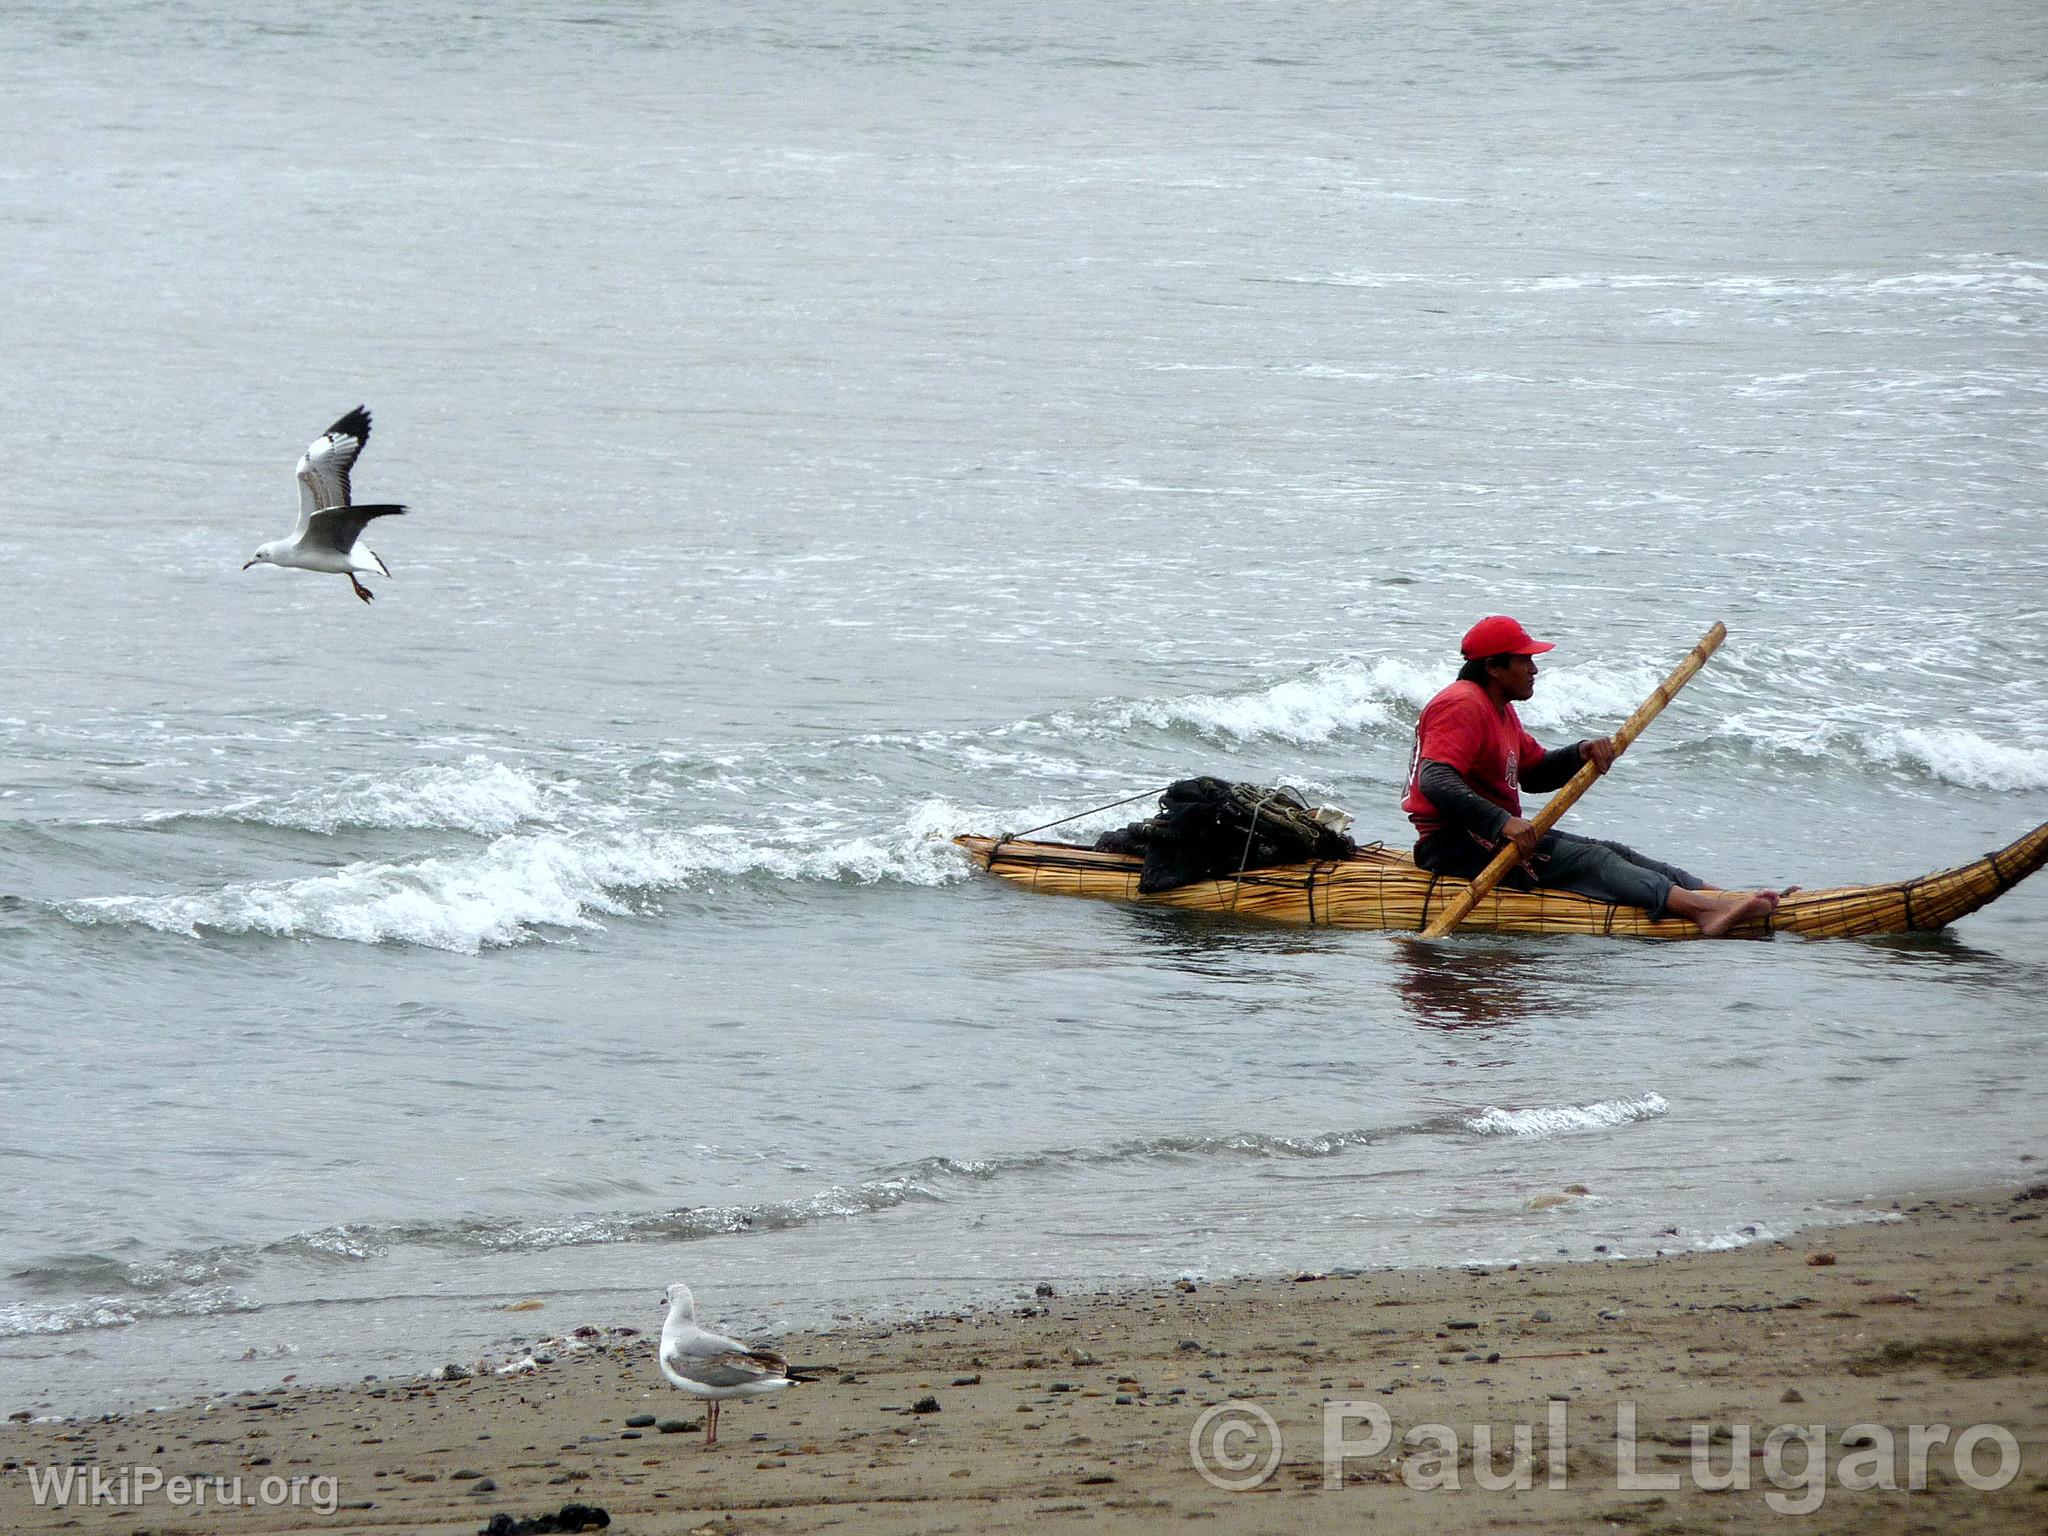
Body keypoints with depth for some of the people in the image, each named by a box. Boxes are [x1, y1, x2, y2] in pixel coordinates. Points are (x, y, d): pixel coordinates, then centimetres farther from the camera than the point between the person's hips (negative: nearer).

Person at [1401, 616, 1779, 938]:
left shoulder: (1499, 709, 20)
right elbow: (1435, 780, -30)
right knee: (1587, 861, -23)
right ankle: (1701, 909, -38)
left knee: (1611, 853, -1)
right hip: (1455, 846, -10)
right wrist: (1501, 821, -39)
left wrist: (1581, 754, 2)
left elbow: (1534, 773, 23)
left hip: (1490, 835, 10)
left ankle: (1726, 897, -12)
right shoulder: (1462, 706, -16)